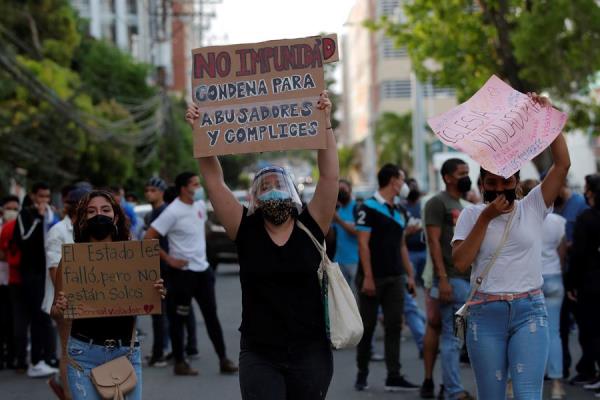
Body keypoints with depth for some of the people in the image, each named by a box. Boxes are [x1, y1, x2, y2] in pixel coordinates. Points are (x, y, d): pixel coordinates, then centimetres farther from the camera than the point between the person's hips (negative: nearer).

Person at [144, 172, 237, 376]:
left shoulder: (200, 205, 6)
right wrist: (168, 259, -16)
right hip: (183, 272, -7)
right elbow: (148, 238, -17)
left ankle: (223, 359, 12)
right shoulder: (173, 212, -16)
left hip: (203, 269, 7)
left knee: (211, 315, 8)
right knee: (179, 318, 4)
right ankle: (179, 362, 13)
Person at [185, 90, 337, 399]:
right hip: (259, 355, -1)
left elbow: (329, 175, -7)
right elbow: (214, 180, -3)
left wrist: (325, 124, -14)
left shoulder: (310, 227, 2)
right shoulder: (246, 229, 2)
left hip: (310, 352, 1)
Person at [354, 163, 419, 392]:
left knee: (394, 326, 2)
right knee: (368, 326, 2)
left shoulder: (398, 212, 15)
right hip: (374, 277, -6)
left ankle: (393, 377, 3)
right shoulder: (369, 208, -7)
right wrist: (368, 277, -18)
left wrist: (409, 274, 12)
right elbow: (363, 244, -12)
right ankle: (362, 374, 14)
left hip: (395, 278, 6)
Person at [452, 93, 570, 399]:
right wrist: (486, 218, -9)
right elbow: (460, 262, -6)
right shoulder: (471, 215, 6)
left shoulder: (532, 208, 5)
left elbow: (562, 163, -4)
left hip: (529, 310, -1)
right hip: (485, 313, 1)